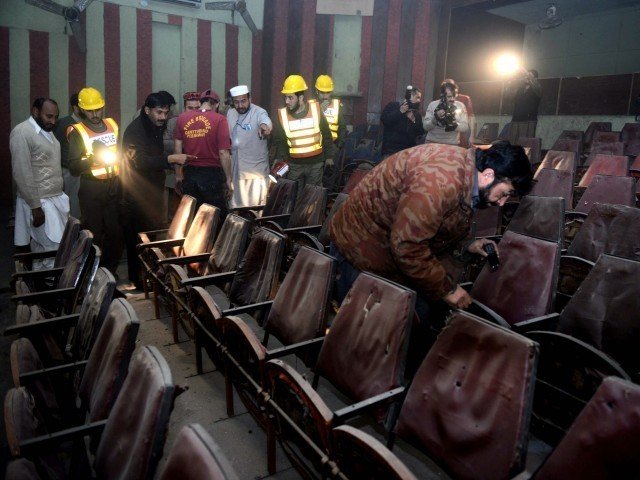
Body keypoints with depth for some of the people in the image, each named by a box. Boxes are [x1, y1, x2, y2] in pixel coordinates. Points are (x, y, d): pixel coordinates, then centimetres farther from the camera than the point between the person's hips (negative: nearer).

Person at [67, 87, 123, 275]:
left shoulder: (112, 124, 9)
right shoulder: (77, 132, -5)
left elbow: (121, 150, 25)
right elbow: (73, 167, -11)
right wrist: (92, 157, -24)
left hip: (114, 186, 4)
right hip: (92, 188, -4)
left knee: (115, 231, 8)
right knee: (94, 233, 3)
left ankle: (111, 270, 23)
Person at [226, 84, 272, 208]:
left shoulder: (259, 112, -15)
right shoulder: (230, 113, 5)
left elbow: (266, 121, -39)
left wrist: (264, 126, -61)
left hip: (256, 166, -5)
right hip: (236, 166, 6)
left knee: (256, 204, 0)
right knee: (236, 203, 16)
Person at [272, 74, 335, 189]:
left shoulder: (315, 110, -10)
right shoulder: (282, 114, -7)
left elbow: (326, 134, 2)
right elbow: (279, 140, 4)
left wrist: (329, 156, 6)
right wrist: (279, 159, -8)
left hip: (315, 163, -1)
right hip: (294, 164, 1)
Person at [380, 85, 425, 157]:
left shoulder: (416, 113, 18)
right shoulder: (393, 105, 5)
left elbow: (421, 132, 10)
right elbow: (384, 120, -10)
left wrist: (414, 120, -5)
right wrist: (400, 112, -10)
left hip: (409, 149, 4)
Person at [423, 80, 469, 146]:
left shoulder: (460, 106, 1)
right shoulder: (432, 105, -1)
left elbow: (465, 128, -3)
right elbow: (426, 126, -5)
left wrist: (454, 125, -21)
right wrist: (435, 118, -23)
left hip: (452, 145, 1)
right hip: (432, 143, 0)